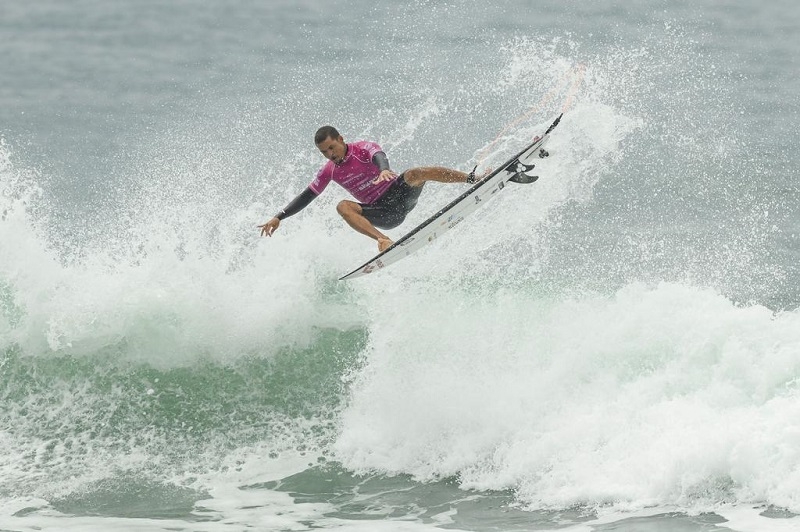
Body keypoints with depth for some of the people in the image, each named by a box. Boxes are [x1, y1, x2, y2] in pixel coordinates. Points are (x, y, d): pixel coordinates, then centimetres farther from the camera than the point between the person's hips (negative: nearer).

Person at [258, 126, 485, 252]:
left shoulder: (363, 149, -8)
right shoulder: (329, 171, 6)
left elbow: (379, 156, -31)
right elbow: (306, 197, 12)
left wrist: (384, 170, -56)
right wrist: (278, 217, 3)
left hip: (400, 193, -3)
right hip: (383, 215, 3)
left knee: (414, 174, -33)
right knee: (343, 207, -23)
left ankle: (472, 179, -35)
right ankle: (383, 240, -42)